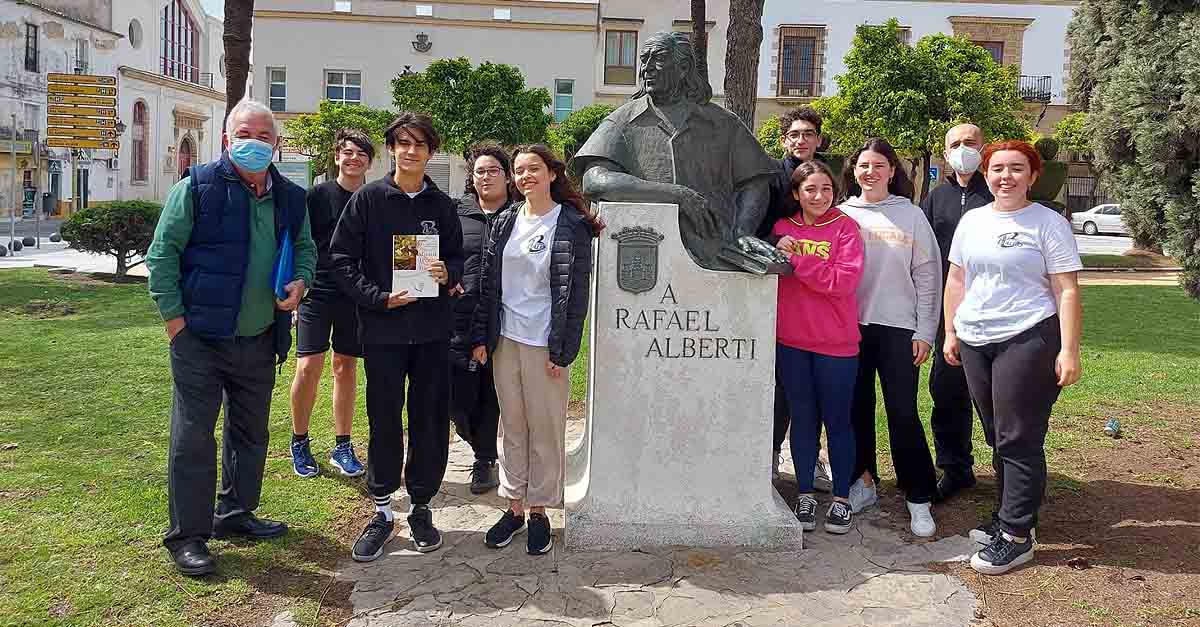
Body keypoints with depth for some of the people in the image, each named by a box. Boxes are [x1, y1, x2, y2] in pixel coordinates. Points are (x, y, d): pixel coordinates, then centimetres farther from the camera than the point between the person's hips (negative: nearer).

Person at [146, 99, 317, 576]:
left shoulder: (290, 198, 6)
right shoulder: (197, 187, -8)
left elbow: (305, 249, 18)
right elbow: (163, 253, -8)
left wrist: (300, 282, -4)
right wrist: (175, 317, -12)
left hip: (260, 340, 6)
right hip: (200, 339, -5)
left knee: (251, 433, 17)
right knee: (193, 437, 0)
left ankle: (235, 513, 34)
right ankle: (186, 536, 12)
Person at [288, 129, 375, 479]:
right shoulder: (318, 196, 0)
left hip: (356, 297, 3)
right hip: (317, 292, -2)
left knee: (346, 367, 9)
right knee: (308, 367, -7)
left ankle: (342, 447, 19)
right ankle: (300, 443, 12)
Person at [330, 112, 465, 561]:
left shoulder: (441, 205, 7)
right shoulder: (368, 199, 0)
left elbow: (458, 256, 16)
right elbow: (341, 259, -2)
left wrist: (448, 273, -7)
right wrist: (379, 298, -12)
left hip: (433, 329, 2)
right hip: (383, 328, -2)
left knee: (431, 421, 7)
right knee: (384, 422, 5)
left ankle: (421, 508, 22)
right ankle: (382, 512, 19)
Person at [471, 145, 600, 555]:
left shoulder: (571, 225, -5)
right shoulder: (506, 222, 10)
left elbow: (575, 292, -8)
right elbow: (489, 282, 11)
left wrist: (562, 352, -13)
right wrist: (482, 337, 5)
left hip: (544, 344, -5)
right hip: (505, 340, 5)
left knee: (545, 429, 3)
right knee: (512, 427, 11)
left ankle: (539, 510, 16)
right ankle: (514, 506, 22)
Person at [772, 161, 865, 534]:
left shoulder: (844, 228, -4)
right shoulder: (782, 229, 7)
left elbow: (844, 281, -17)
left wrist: (797, 258, -18)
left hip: (836, 343, -3)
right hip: (792, 340, 3)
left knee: (837, 421, 6)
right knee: (802, 419, 12)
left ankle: (841, 499, 19)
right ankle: (805, 496, 23)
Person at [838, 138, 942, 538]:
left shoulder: (911, 216, 4)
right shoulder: (841, 215, 8)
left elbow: (928, 276, 2)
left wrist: (925, 331, -3)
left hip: (898, 328, -2)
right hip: (851, 326, 2)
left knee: (903, 413, -4)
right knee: (857, 409, 8)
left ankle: (919, 499, 6)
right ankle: (863, 483, 23)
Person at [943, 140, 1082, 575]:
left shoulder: (1049, 224, -3)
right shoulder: (972, 221, 12)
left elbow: (1067, 292, -7)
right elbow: (956, 281, 17)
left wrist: (1069, 351, -14)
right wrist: (951, 333, 13)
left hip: (1027, 341, -5)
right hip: (975, 343, 6)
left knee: (1019, 441, -3)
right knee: (997, 438, 13)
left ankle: (1017, 535, 4)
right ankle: (1008, 516, 25)